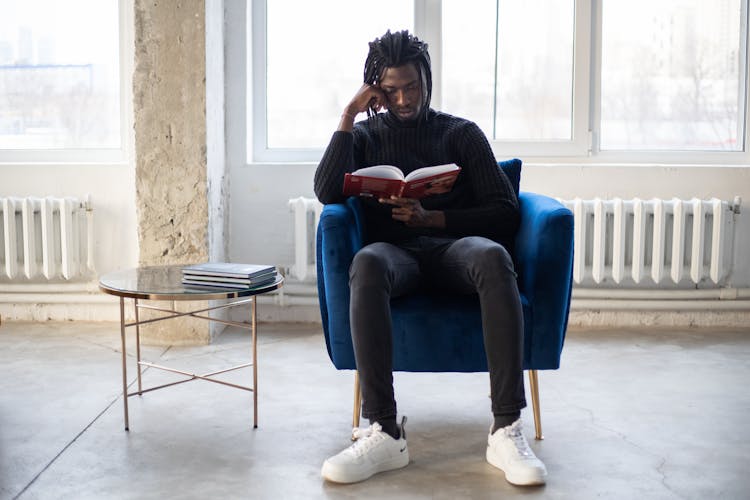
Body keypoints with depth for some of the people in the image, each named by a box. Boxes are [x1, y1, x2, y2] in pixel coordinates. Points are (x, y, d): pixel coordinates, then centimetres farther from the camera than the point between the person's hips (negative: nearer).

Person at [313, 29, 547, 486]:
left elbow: (505, 212, 7)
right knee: (366, 264, -38)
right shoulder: (365, 135, 19)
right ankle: (384, 432, -41)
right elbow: (327, 192, 0)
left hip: (454, 244, 0)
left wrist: (432, 218, -7)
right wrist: (349, 116, 1)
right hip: (396, 250, 0)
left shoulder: (462, 133, 17)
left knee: (493, 256, -37)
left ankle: (507, 429, -41)